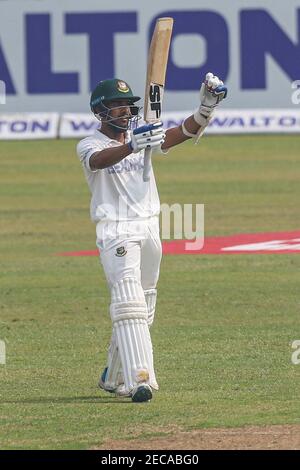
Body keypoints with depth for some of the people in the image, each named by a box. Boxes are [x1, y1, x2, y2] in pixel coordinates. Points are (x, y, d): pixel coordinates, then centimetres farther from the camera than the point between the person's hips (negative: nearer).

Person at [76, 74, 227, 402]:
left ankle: (114, 378, 26)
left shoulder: (142, 135, 9)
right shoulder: (89, 146, -3)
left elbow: (182, 133, -7)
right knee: (129, 301, -19)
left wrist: (205, 109, -28)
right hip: (115, 230, -6)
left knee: (144, 308, 11)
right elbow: (99, 160, -29)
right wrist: (133, 145, -48)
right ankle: (139, 380, -28)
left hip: (149, 227, 6)